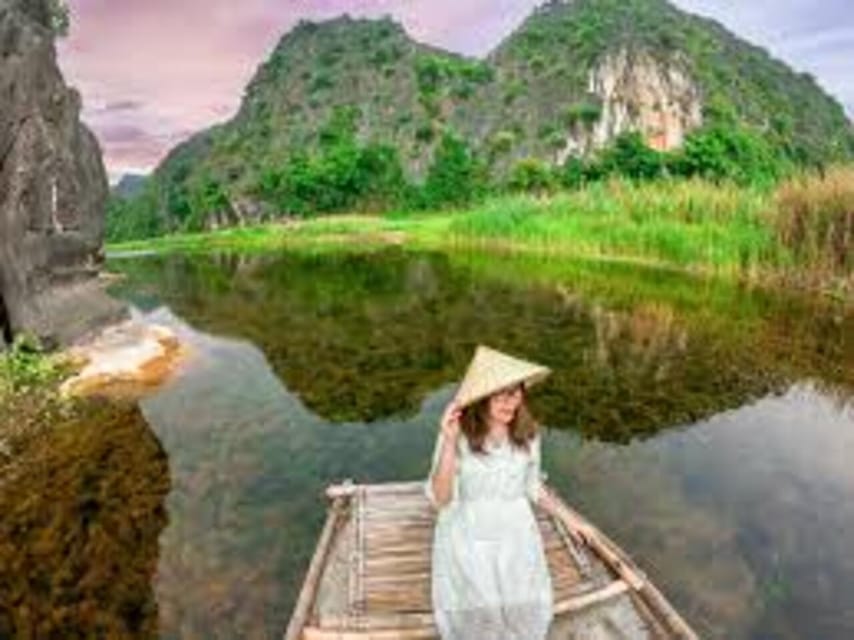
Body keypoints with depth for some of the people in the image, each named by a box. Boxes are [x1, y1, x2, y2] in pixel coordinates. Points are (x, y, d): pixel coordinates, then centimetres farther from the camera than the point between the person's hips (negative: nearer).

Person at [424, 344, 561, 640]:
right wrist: (449, 441, -28)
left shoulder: (528, 433, -3)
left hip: (515, 534, 3)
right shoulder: (459, 436, -15)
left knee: (527, 606, -12)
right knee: (479, 607, -16)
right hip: (467, 537, -2)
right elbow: (439, 498, -19)